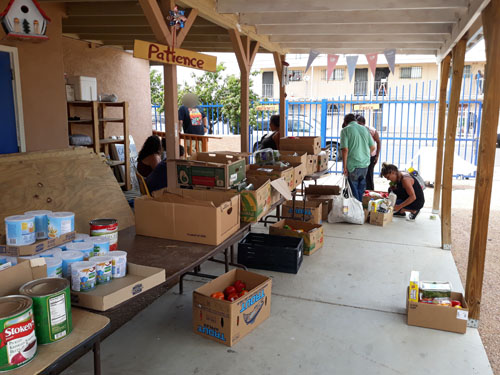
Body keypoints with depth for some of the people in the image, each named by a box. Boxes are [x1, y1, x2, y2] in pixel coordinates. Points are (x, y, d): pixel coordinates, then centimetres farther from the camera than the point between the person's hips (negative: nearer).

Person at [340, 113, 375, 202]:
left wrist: (344, 167, -10)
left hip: (353, 165, -5)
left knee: (353, 189, 6)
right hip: (365, 164, 5)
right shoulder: (365, 129, 10)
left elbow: (345, 149, -15)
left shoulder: (345, 130, -6)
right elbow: (372, 147, 11)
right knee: (361, 188, 18)